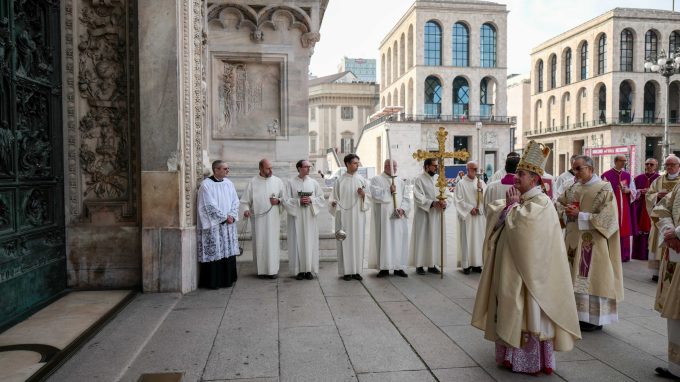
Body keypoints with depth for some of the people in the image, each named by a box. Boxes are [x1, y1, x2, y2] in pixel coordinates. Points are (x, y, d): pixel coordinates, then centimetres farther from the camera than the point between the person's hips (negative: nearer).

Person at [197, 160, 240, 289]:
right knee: (214, 252, -3)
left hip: (228, 225, 6)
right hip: (213, 225, -6)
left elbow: (235, 202, 9)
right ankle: (212, 282, 6)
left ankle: (227, 279, 17)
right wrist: (224, 218, -11)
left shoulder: (229, 183, 9)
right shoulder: (206, 185, -9)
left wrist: (231, 216, -7)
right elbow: (210, 206, -14)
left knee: (228, 252, 7)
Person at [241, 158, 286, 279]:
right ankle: (262, 269, 12)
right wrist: (246, 209, -16)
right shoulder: (253, 182, 2)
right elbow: (246, 200, 2)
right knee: (259, 243, 3)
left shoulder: (277, 181, 5)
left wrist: (278, 201, -10)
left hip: (273, 218, 1)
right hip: (258, 218, 0)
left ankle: (273, 269, 8)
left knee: (273, 242, 0)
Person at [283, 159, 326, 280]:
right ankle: (299, 270, 5)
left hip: (310, 218, 2)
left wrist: (311, 200, -10)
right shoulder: (291, 182, 2)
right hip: (296, 217, -2)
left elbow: (321, 199, 6)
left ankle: (309, 269, 8)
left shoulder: (313, 182, 8)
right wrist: (299, 201, -15)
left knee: (310, 242, 1)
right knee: (297, 242, -1)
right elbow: (286, 200, -3)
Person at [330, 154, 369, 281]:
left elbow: (368, 198, 10)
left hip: (358, 216, 2)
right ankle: (346, 271, 7)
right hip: (344, 215, -2)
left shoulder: (361, 179, 7)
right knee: (345, 242, 0)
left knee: (358, 241, 4)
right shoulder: (340, 180, 1)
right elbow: (335, 196, 2)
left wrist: (363, 195, -11)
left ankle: (356, 270, 12)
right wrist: (334, 203, -19)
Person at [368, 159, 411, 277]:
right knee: (384, 240, -4)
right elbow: (375, 195, -12)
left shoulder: (401, 182, 17)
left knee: (399, 240, 3)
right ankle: (384, 268, 0)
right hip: (383, 218, -4)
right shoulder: (376, 180, 3)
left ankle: (399, 267, 9)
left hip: (398, 218, 4)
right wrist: (389, 191, -9)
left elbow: (406, 198, 9)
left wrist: (402, 209, -9)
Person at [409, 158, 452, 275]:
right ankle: (419, 265, 8)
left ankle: (432, 264, 17)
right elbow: (418, 197, -16)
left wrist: (445, 203, -15)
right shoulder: (419, 180, -5)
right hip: (423, 215, -6)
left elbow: (448, 194, 6)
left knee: (436, 239, 8)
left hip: (437, 215, 6)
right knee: (422, 239, 0)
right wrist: (432, 203, -28)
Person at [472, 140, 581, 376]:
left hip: (528, 267, -9)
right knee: (513, 309, 13)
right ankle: (512, 352, 24)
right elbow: (492, 212, 6)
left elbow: (519, 222, -28)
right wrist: (509, 204, -9)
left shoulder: (541, 202, -13)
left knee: (529, 311, -1)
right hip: (509, 265, 9)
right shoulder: (517, 198, 13)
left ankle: (533, 360, 9)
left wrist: (513, 205, -11)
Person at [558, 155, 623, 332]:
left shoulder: (604, 189, -9)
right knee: (576, 278, 8)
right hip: (575, 240, 6)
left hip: (593, 243, -6)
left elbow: (607, 218, -15)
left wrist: (580, 215, -18)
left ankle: (594, 318, 11)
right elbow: (559, 204, 14)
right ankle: (579, 313, 17)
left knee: (591, 277, 0)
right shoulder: (574, 188, 9)